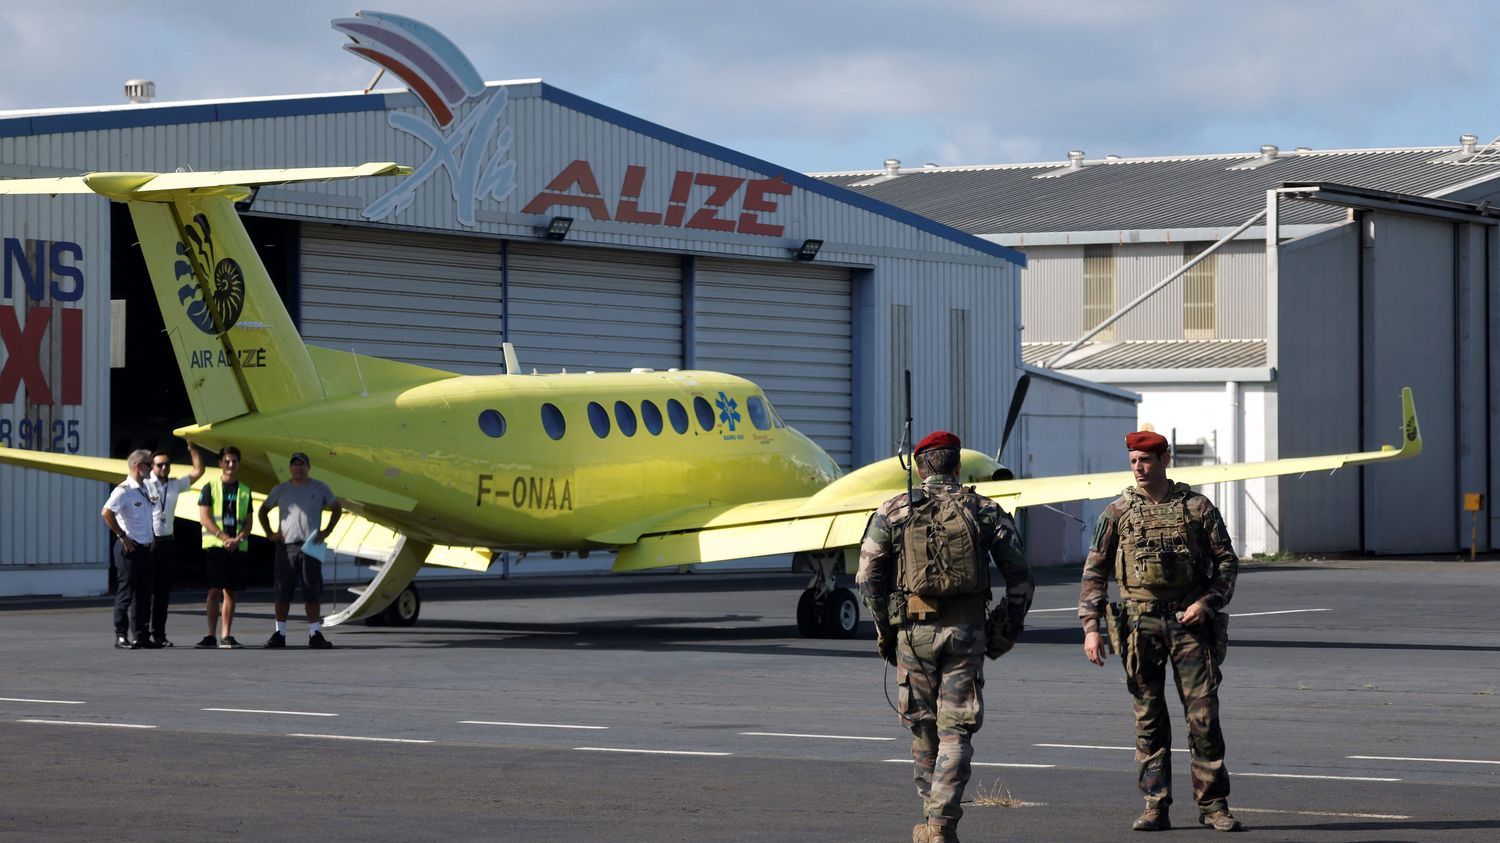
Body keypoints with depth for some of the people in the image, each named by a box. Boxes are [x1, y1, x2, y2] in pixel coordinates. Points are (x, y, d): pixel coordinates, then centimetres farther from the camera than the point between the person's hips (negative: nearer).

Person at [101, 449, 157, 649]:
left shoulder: (145, 489, 14)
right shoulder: (124, 490, -13)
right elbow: (106, 512, -25)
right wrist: (122, 536, -21)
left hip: (145, 548, 8)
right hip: (129, 549, -8)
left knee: (143, 594, 10)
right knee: (126, 593, -6)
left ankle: (141, 636, 15)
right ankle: (121, 637, -2)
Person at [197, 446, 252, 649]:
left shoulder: (244, 491, 13)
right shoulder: (210, 487, 2)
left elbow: (248, 521, 11)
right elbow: (204, 518, -5)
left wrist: (238, 539, -10)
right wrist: (225, 538, -14)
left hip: (237, 547, 3)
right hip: (215, 546, -3)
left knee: (230, 591, 2)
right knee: (214, 590, -5)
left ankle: (226, 636, 3)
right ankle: (211, 635, 0)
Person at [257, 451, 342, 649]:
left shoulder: (320, 488, 8)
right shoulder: (280, 489, 8)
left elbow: (336, 508, 18)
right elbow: (263, 511, 18)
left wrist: (327, 531, 7)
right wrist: (270, 533, 6)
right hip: (286, 546, 0)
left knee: (313, 592, -2)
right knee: (282, 592, -1)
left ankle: (315, 633, 3)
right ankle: (279, 633, 5)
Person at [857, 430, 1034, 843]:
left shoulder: (893, 511, 4)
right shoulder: (985, 511, 6)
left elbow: (868, 576, 0)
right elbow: (1019, 576, 4)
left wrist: (884, 630, 10)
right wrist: (1008, 630, 14)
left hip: (914, 629, 0)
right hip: (966, 632, 0)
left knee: (924, 730, 13)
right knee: (955, 732, 1)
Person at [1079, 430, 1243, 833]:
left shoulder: (1197, 507, 4)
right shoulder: (1118, 512, 6)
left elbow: (1227, 561, 8)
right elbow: (1095, 571, 7)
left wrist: (1207, 602, -8)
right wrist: (1091, 627, -1)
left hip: (1189, 622, -1)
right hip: (1140, 623, 1)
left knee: (1204, 714, -4)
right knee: (1148, 718, 3)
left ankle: (1213, 804, 3)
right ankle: (1155, 807, 8)